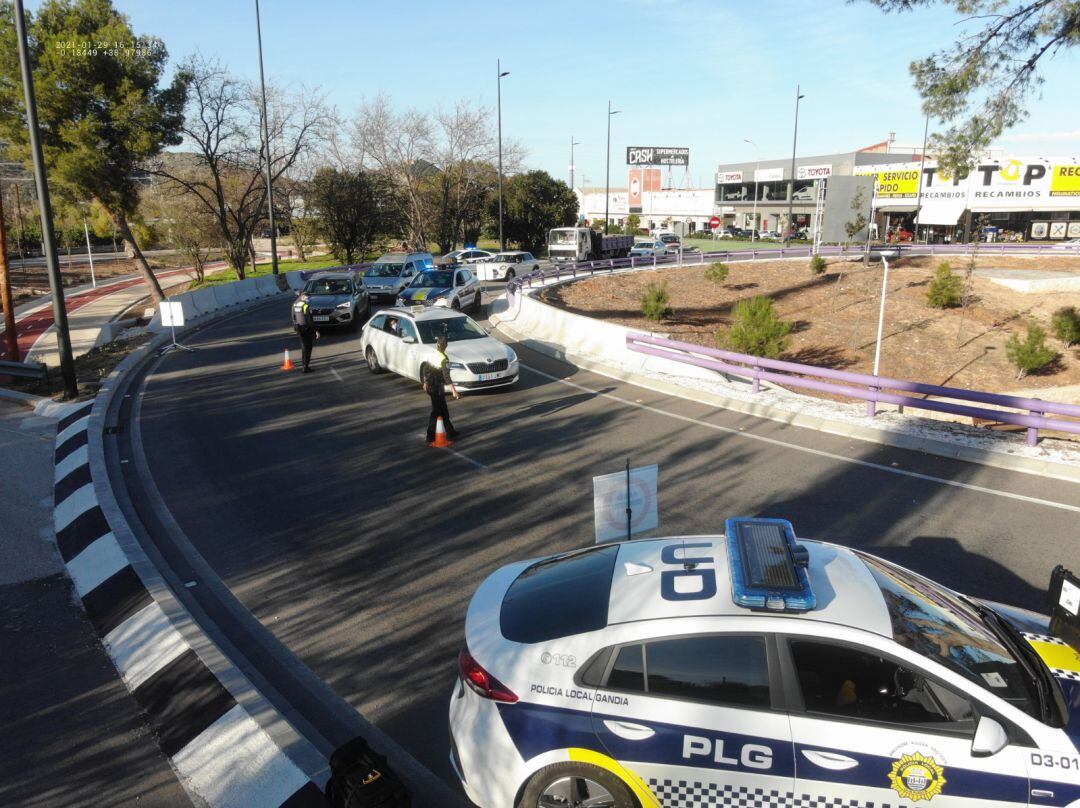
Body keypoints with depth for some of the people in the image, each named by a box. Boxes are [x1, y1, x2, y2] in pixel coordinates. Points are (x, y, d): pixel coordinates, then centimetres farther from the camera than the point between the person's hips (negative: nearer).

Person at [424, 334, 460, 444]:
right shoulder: (444, 359, -19)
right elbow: (446, 376, -26)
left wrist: (425, 383, 27)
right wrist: (454, 391, -28)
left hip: (430, 387, 8)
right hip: (438, 388, -8)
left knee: (443, 410, 18)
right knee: (436, 412, 0)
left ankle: (450, 432, 29)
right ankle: (430, 438, 3)